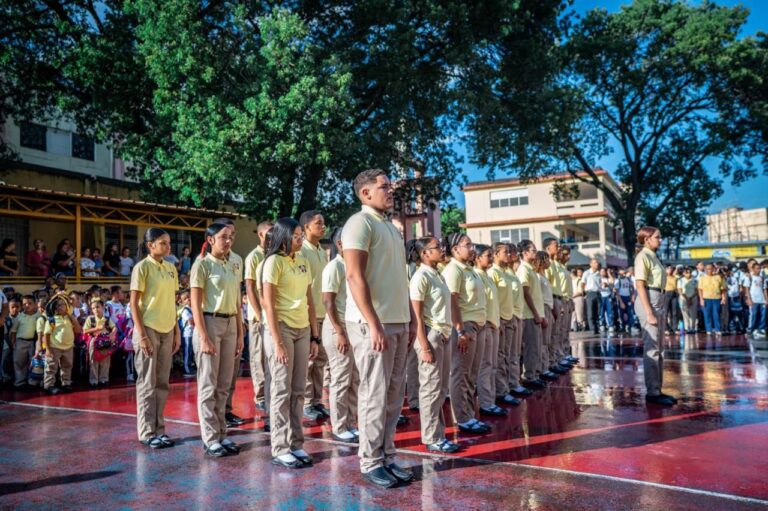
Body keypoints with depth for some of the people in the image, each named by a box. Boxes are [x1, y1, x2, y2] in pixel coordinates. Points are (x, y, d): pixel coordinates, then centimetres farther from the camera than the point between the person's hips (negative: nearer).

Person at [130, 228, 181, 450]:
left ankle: (159, 429, 20)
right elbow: (134, 304, -10)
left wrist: (177, 332, 10)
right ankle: (147, 432, 11)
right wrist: (141, 335, -16)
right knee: (147, 384, 2)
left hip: (167, 331, 6)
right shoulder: (142, 267, -8)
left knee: (162, 383, 11)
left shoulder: (171, 268, 9)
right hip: (149, 330, -6)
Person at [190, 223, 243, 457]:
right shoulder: (202, 264, -6)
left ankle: (222, 435, 20)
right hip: (210, 323, -6)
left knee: (224, 385, 11)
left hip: (230, 325, 6)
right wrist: (203, 337, -15)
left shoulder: (235, 265, 10)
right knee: (208, 385, 2)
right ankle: (211, 439, 10)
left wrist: (240, 334, 10)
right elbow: (195, 304, -10)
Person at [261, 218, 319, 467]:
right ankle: (280, 449, 9)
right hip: (282, 329, -6)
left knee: (298, 390, 9)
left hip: (303, 330, 6)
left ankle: (296, 444, 19)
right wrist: (277, 341, -16)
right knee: (281, 390, 0)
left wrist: (314, 336, 9)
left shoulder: (303, 262, 11)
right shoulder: (274, 261, -7)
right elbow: (268, 304, -12)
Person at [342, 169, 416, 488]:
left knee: (393, 395, 12)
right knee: (375, 396, -1)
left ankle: (387, 456, 22)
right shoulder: (360, 223, -8)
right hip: (374, 323, -8)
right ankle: (371, 462, 12)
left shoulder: (392, 228, 18)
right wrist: (373, 324, -20)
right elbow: (355, 277, -16)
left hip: (398, 322, 8)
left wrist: (411, 319, 15)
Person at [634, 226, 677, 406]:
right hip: (649, 301, -10)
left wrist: (661, 309, 15)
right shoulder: (643, 256, -10)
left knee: (658, 348, 14)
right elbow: (640, 285, -18)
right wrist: (649, 312, -23)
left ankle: (657, 389, 22)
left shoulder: (653, 256, 17)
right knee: (651, 348, -8)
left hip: (659, 300, 10)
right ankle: (652, 392, -3)